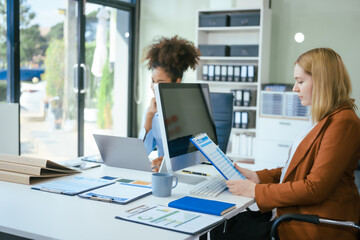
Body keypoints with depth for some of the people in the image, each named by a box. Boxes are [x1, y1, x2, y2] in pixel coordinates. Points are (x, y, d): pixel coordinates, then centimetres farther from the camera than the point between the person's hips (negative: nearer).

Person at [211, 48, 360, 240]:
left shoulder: (343, 123, -18)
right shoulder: (326, 119, 14)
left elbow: (315, 188, -22)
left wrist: (256, 191, -16)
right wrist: (257, 176, 7)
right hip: (298, 213, 9)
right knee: (222, 224, 3)